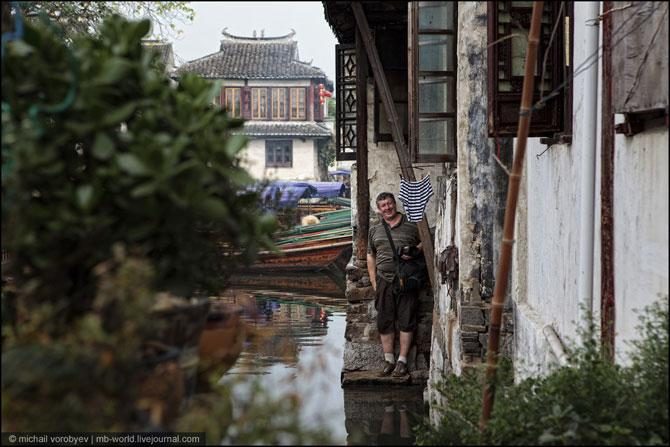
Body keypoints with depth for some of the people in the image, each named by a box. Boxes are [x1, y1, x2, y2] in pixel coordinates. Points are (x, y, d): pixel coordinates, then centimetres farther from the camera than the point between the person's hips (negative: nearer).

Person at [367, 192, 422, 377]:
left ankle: (402, 361, 5)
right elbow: (371, 257, 16)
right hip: (384, 280, 3)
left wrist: (414, 251, -10)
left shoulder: (412, 225, 3)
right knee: (384, 322, 4)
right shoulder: (374, 230, 13)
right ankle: (389, 360, 14)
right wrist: (374, 283, 9)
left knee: (406, 321, -3)